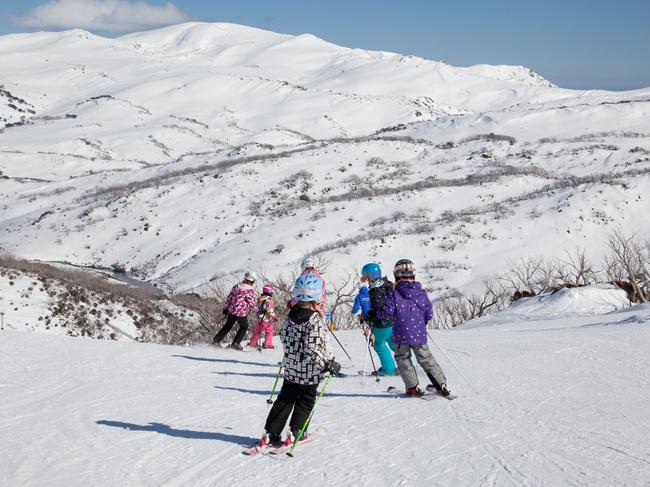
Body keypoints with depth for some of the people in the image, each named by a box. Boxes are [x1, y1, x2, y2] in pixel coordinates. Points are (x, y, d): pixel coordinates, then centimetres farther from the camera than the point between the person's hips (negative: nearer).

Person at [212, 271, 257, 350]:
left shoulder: (236, 286, 4)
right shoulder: (250, 290, -16)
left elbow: (229, 298, 10)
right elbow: (252, 303, -14)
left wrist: (225, 309, 21)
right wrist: (255, 306, 10)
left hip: (232, 311, 6)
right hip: (242, 313, -6)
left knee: (228, 326, 22)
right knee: (244, 327, 19)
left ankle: (216, 340, 21)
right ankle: (235, 343, 15)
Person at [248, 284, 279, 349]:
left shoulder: (260, 298, 1)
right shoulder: (269, 300, -22)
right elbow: (270, 310, -23)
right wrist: (274, 317, -11)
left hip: (259, 318, 7)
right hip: (267, 319, -7)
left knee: (257, 330, 18)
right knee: (269, 331, 6)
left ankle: (253, 342, 23)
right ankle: (267, 344, 4)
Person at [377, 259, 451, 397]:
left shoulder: (393, 294, -8)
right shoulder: (421, 293, 2)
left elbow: (387, 312, -14)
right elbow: (429, 314, 4)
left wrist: (377, 314, 7)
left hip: (402, 335, -3)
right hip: (420, 334, 3)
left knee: (403, 359, 14)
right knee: (426, 359, 15)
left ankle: (413, 387, 6)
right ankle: (441, 385, 15)